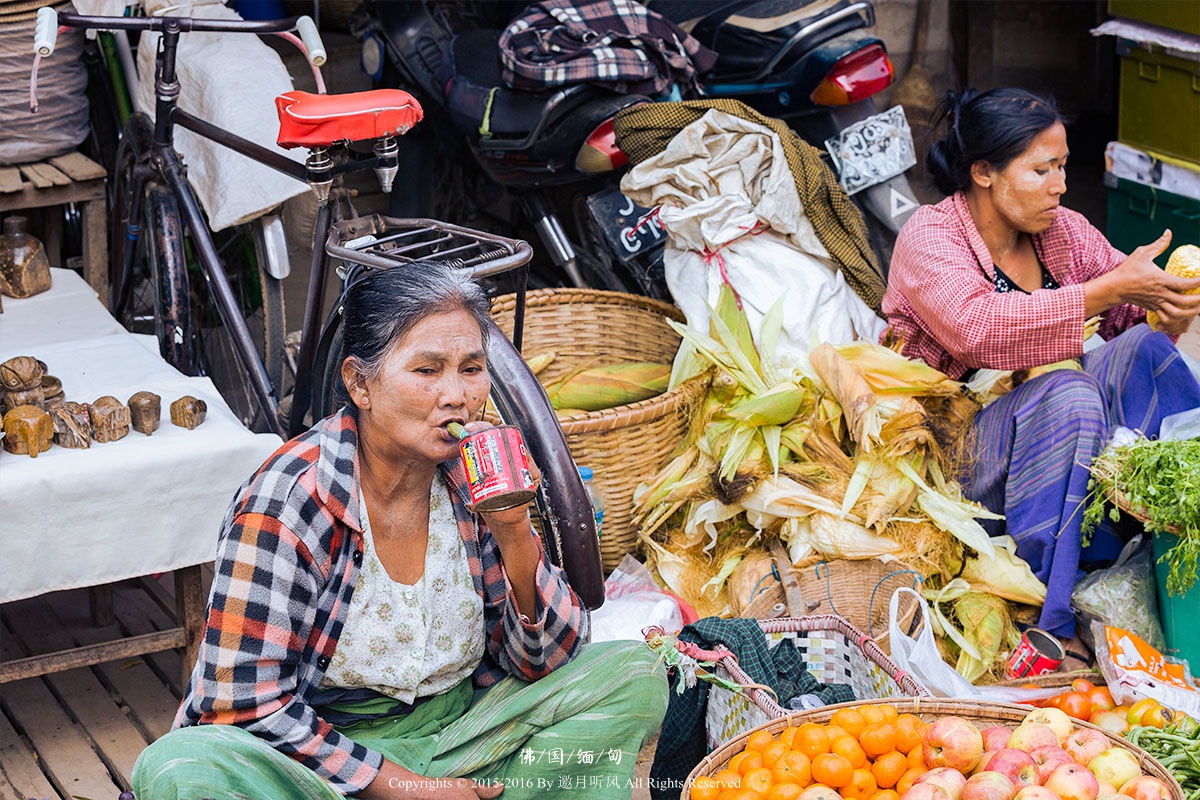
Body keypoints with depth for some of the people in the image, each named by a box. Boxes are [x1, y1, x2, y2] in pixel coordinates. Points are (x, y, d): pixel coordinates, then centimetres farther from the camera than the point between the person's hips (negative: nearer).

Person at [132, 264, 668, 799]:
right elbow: (248, 705, -19)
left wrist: (513, 532, -20)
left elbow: (547, 659, -2)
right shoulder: (288, 501, -19)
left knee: (634, 676, -10)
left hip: (453, 729, 5)